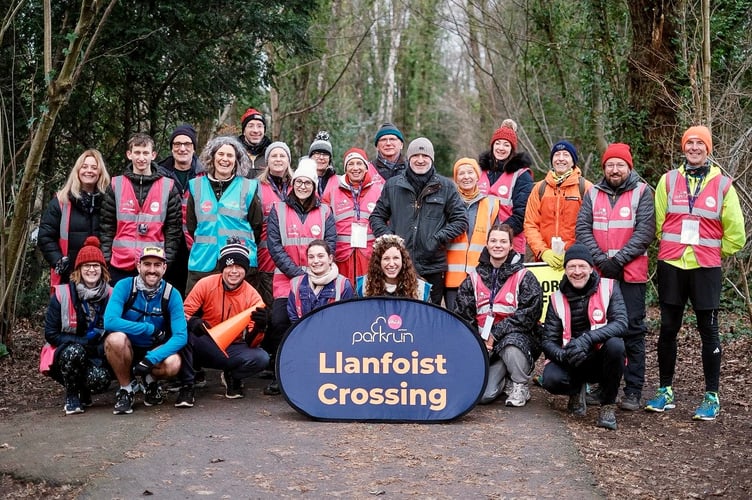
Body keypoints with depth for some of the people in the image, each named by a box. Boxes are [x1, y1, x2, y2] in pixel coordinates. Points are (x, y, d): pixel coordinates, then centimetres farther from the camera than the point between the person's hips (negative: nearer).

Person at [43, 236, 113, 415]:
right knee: (74, 351, -35)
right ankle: (71, 396, -9)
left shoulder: (110, 296, -3)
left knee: (100, 379, -31)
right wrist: (84, 343, -17)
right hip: (65, 357, -1)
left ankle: (84, 392, 7)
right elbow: (51, 334, -7)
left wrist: (99, 350, -19)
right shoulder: (62, 295, -8)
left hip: (98, 358, 1)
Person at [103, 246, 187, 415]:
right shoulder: (124, 286, -15)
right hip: (127, 350, -1)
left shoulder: (172, 295, -13)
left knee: (173, 364, -32)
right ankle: (125, 388, -9)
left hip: (154, 351, 1)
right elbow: (110, 321, -28)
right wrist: (151, 329, -26)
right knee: (115, 338, -34)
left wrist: (151, 359, -32)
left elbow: (181, 336, -19)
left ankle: (150, 381, 6)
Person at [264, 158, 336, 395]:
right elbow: (274, 246, -1)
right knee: (279, 323, -13)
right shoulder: (278, 210, 7)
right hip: (285, 278, -1)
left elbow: (330, 246, 3)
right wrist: (297, 272, -10)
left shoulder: (325, 212, 10)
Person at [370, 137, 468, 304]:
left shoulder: (446, 187, 6)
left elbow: (460, 220, 6)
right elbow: (377, 217, 15)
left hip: (433, 267, 0)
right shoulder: (393, 185, 10)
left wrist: (438, 239, -8)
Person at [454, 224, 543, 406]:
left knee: (511, 344, -39)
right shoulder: (474, 278, 7)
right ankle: (505, 379, 21)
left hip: (517, 336, -3)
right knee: (484, 395, -15)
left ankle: (520, 386, -9)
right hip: (483, 343, 3)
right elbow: (462, 314, 5)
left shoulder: (524, 278, -3)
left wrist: (496, 333, -19)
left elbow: (530, 313, -13)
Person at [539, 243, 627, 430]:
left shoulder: (608, 287, -5)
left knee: (615, 344, -34)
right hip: (572, 363, 1)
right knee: (551, 379, -30)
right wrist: (563, 355, -29)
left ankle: (608, 406, -14)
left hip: (601, 359, -1)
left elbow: (621, 323, -18)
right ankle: (577, 389, 9)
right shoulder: (557, 299, 0)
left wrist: (586, 339, -33)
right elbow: (548, 340, -5)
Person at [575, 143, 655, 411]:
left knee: (633, 330, -2)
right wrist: (600, 259, -10)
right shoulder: (593, 193, 12)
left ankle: (633, 391, 2)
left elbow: (645, 231, -7)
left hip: (631, 274, -3)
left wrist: (618, 260, -13)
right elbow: (582, 228, 3)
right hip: (598, 272, 4)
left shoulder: (642, 192, 2)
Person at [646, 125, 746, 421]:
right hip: (671, 265, 1)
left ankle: (711, 397, 11)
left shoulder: (722, 184, 1)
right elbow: (657, 222, 9)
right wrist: (673, 247, 11)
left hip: (706, 269, -1)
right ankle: (665, 391, 18)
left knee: (708, 331, 3)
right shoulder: (669, 180, 3)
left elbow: (735, 232, 7)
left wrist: (716, 253, 11)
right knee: (668, 329, 7)